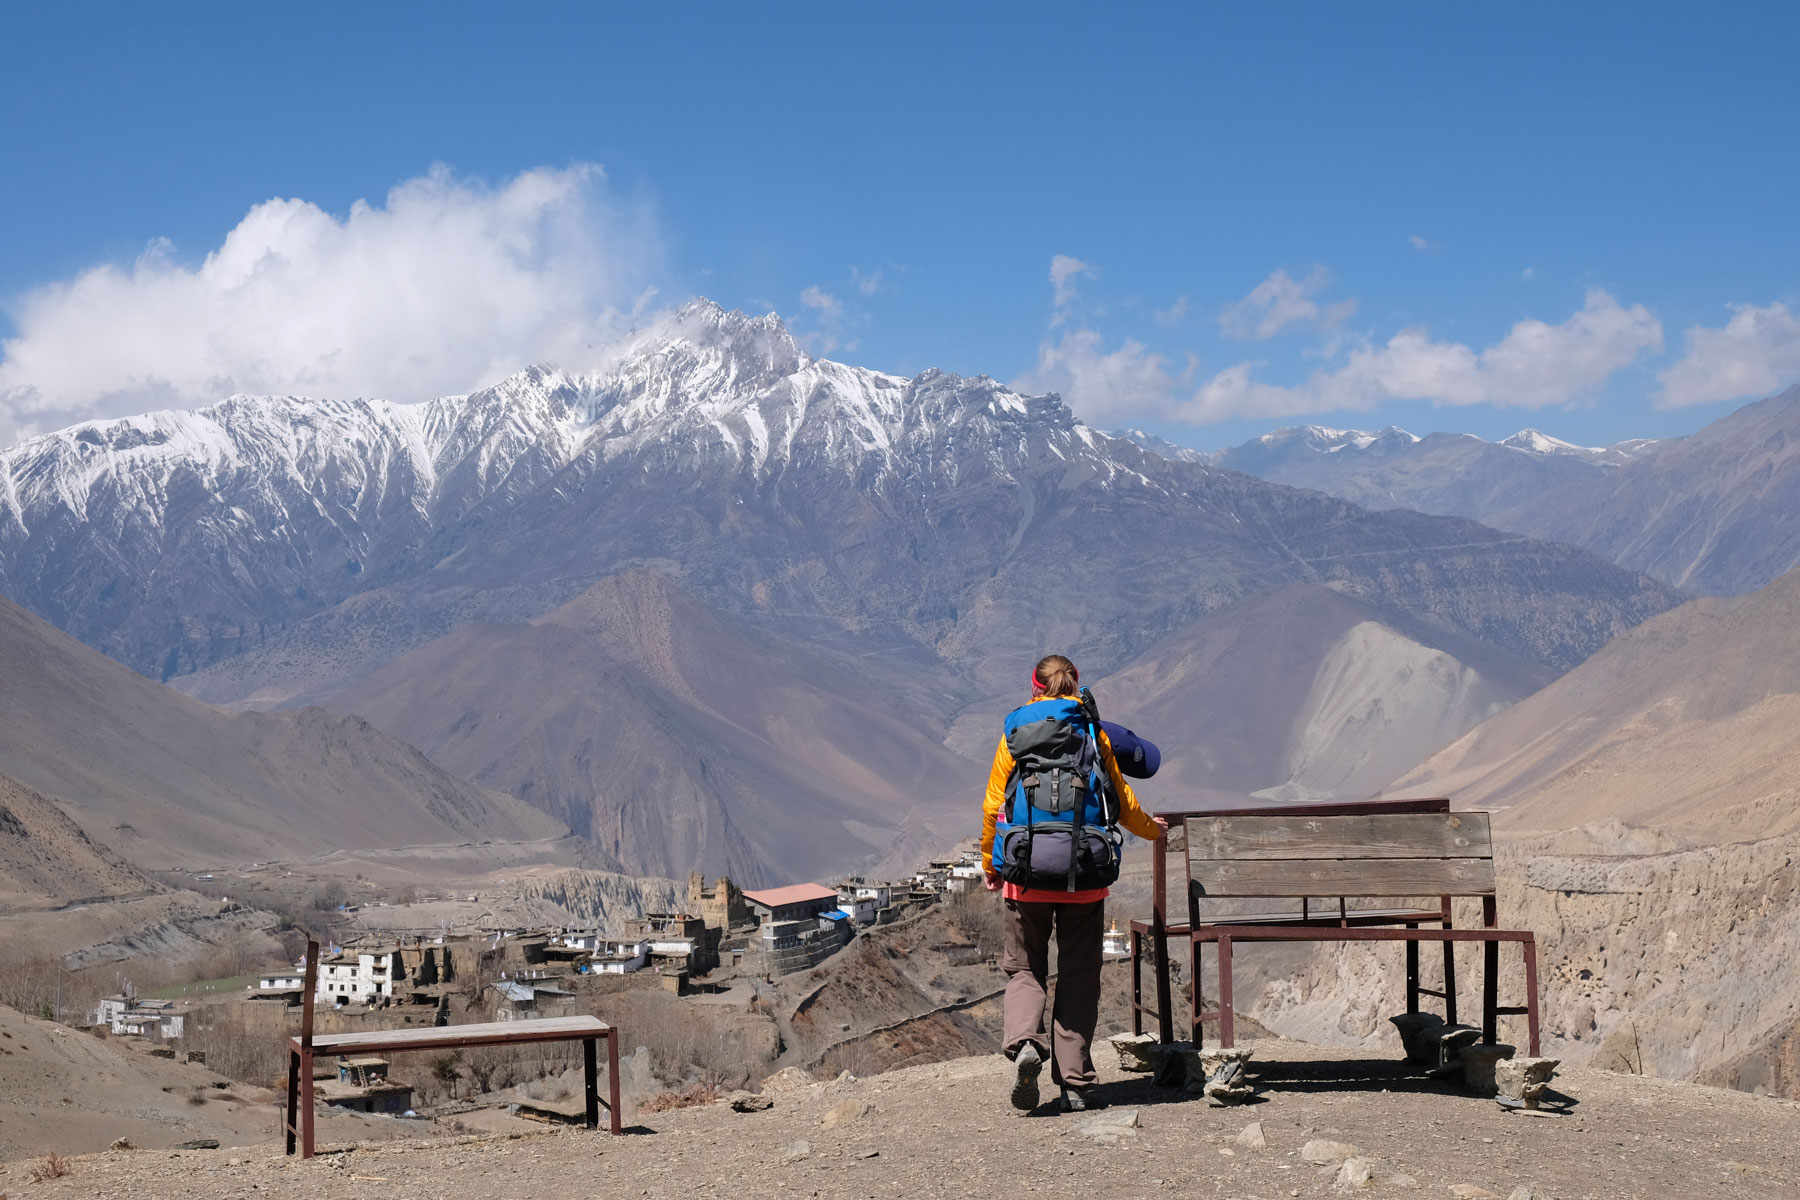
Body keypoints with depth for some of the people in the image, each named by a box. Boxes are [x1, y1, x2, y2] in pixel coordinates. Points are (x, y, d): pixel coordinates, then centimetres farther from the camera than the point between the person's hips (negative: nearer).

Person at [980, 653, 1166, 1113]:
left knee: (1024, 969, 11)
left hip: (1026, 874, 0)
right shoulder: (1094, 732, 6)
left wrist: (991, 867, 17)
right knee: (1079, 976, 10)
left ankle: (1024, 1042, -17)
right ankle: (1075, 1083, 7)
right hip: (1086, 873, 1)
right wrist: (1151, 829, 32)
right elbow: (1123, 803, 11)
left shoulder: (1014, 734, 4)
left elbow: (993, 807, 4)